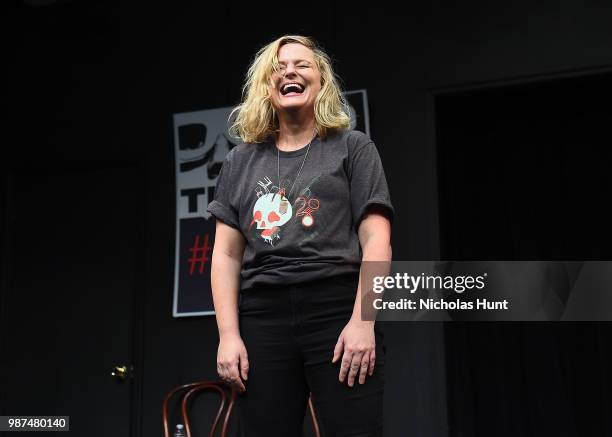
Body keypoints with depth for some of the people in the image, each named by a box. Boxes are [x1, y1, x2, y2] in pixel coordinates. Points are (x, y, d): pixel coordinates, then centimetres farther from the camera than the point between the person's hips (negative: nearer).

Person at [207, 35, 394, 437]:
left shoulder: (352, 147, 10)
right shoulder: (240, 162, 18)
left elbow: (376, 240, 0)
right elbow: (227, 254, 11)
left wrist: (362, 321, -12)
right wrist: (228, 334, 0)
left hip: (338, 310, -2)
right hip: (262, 317, 3)